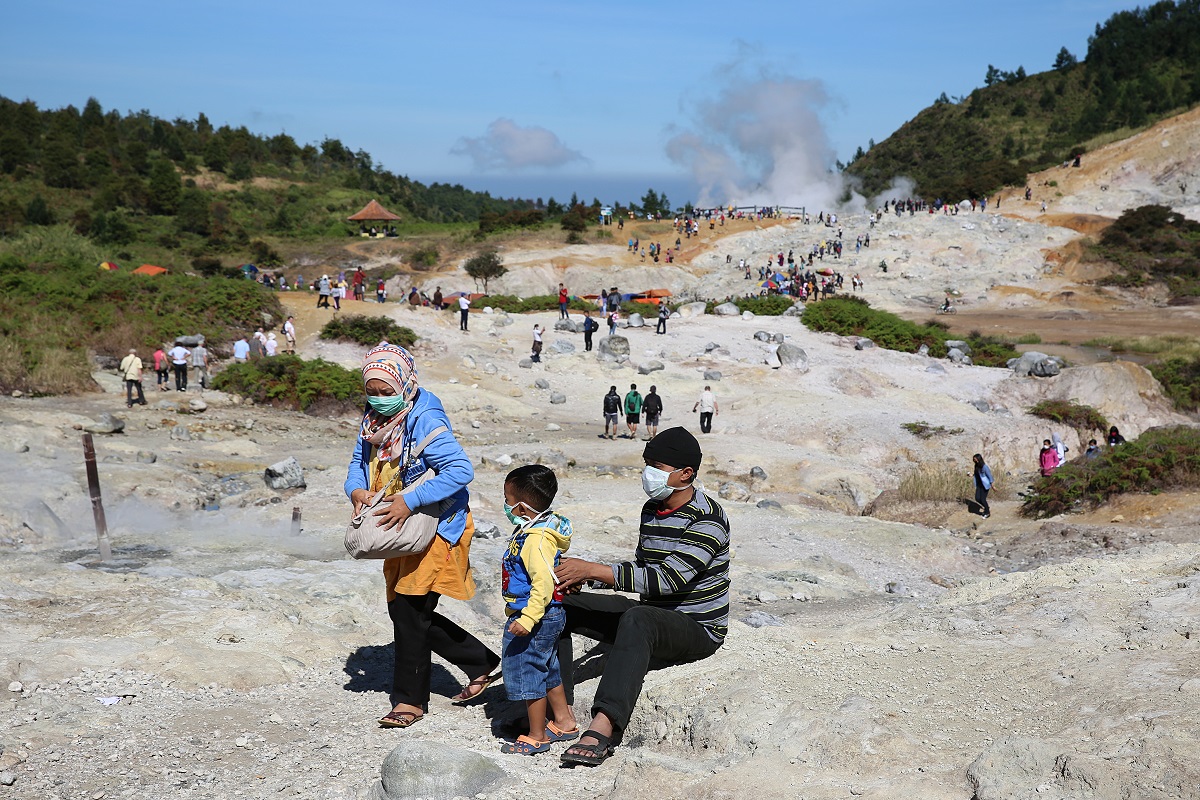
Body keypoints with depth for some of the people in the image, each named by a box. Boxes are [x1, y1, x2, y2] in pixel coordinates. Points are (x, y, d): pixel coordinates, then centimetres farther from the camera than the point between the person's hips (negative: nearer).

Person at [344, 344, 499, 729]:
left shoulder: (424, 421, -22)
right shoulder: (373, 418, 4)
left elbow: (461, 470, -29)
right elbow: (359, 460, 13)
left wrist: (409, 501, -34)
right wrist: (356, 489, -11)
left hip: (436, 528, -9)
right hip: (402, 531, 9)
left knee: (409, 609, -9)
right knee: (404, 611, 11)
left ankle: (410, 700, 8)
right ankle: (481, 662, 24)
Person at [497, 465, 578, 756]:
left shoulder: (538, 539, -24)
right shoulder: (533, 530, 9)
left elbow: (543, 583, -29)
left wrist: (528, 619, -31)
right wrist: (522, 614, 26)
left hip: (537, 618, -11)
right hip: (549, 617, 11)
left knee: (528, 675, 1)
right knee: (547, 672, 22)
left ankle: (536, 737, 13)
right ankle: (564, 723, 35)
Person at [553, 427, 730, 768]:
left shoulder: (707, 520, -20)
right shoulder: (651, 509, 8)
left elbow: (667, 579, -30)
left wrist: (592, 569, -31)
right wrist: (585, 574, -1)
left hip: (698, 630, -9)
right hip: (653, 616, 9)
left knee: (637, 618, -42)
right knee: (559, 605, 1)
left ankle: (603, 728, -50)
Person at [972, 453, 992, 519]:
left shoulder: (984, 467, -19)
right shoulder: (976, 466, 1)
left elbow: (990, 476, -14)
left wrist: (992, 486, -10)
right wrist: (975, 486, 10)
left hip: (985, 485, -7)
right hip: (979, 485, 7)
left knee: (983, 499, -3)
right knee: (977, 499, -1)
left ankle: (987, 513, 17)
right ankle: (987, 507, 25)